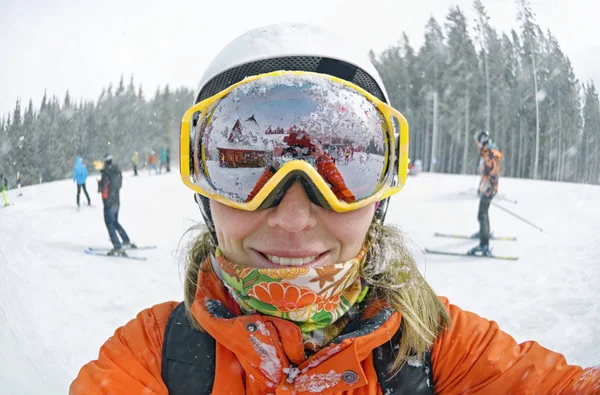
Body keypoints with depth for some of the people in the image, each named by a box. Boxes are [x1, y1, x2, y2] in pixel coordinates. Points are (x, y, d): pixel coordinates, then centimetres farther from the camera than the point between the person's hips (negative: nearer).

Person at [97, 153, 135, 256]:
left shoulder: (107, 173, -16)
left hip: (109, 202, -8)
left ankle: (117, 247, -10)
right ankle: (127, 242, 24)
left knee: (110, 224, -4)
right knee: (115, 222, 22)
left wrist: (100, 184, 7)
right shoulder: (118, 172, 7)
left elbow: (102, 189, -16)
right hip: (117, 201, 8)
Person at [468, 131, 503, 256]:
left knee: (482, 215, -16)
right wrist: (480, 186, 29)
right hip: (484, 188, 11)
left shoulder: (491, 156, -20)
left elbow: (494, 175, -27)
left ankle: (484, 246, -20)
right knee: (483, 212, 29)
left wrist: (488, 190, -30)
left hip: (488, 189, -11)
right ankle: (484, 232, 53)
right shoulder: (486, 154, 11)